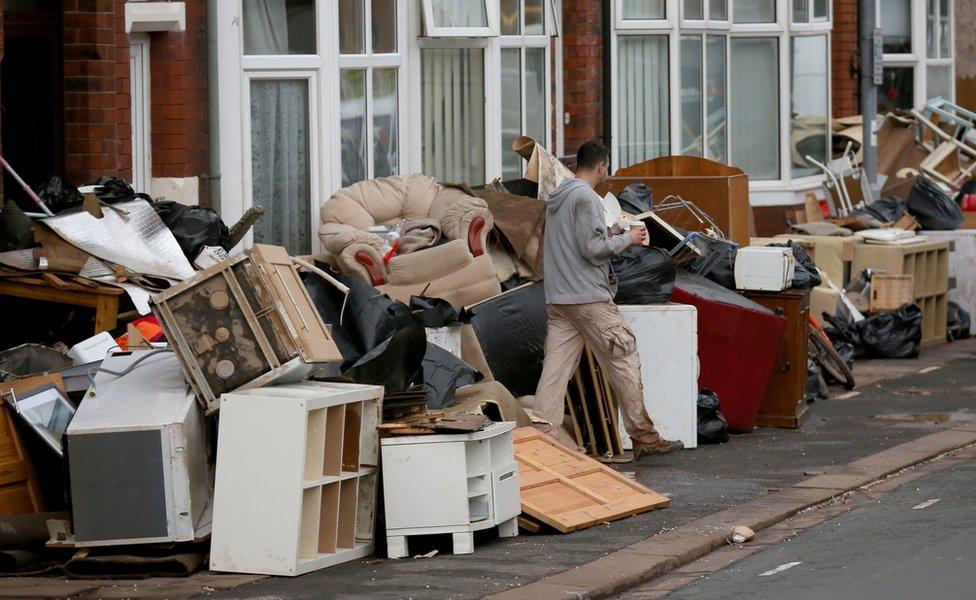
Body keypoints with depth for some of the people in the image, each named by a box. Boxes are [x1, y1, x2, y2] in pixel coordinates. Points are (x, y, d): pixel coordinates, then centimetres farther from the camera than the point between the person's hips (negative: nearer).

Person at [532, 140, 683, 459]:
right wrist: (627, 238, -3)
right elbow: (592, 248, -16)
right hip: (589, 298, -8)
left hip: (557, 299, 8)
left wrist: (609, 237, 23)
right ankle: (644, 438, 4)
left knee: (556, 367, 1)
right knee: (624, 361, 0)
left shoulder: (555, 198, 16)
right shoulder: (586, 197, -11)